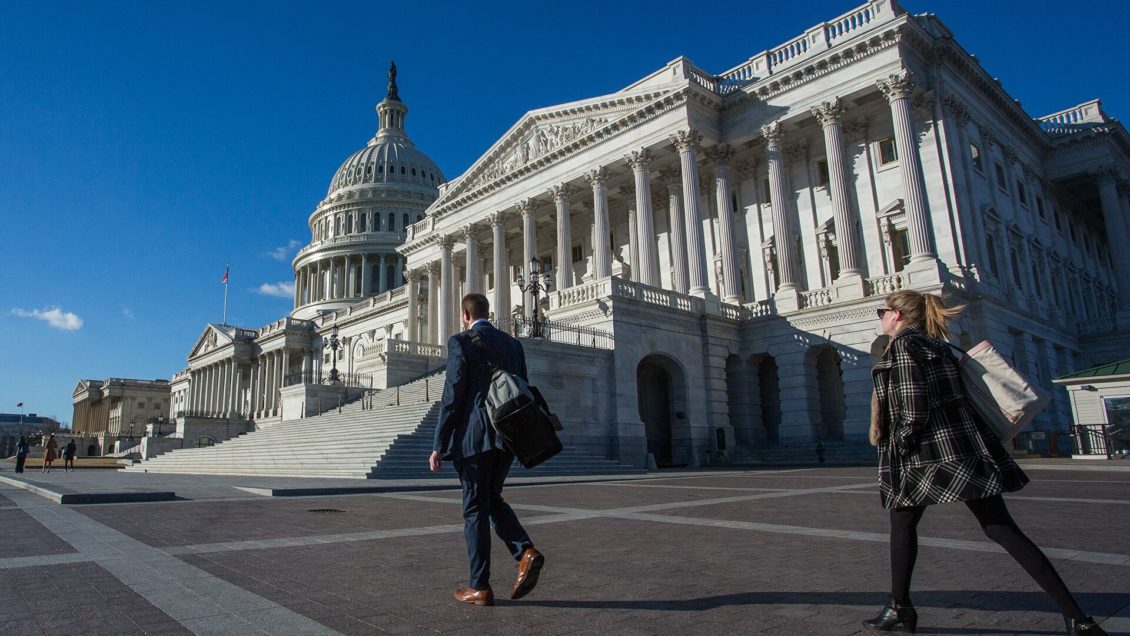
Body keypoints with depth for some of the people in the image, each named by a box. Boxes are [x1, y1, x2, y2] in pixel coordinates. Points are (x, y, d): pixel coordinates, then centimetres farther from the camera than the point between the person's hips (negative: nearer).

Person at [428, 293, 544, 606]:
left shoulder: (461, 342, -6)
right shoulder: (513, 343, 12)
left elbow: (452, 397, -11)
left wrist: (439, 447, -6)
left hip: (474, 436, -6)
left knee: (475, 508, 4)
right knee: (492, 498, 20)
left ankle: (480, 587, 11)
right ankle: (526, 551, 0)